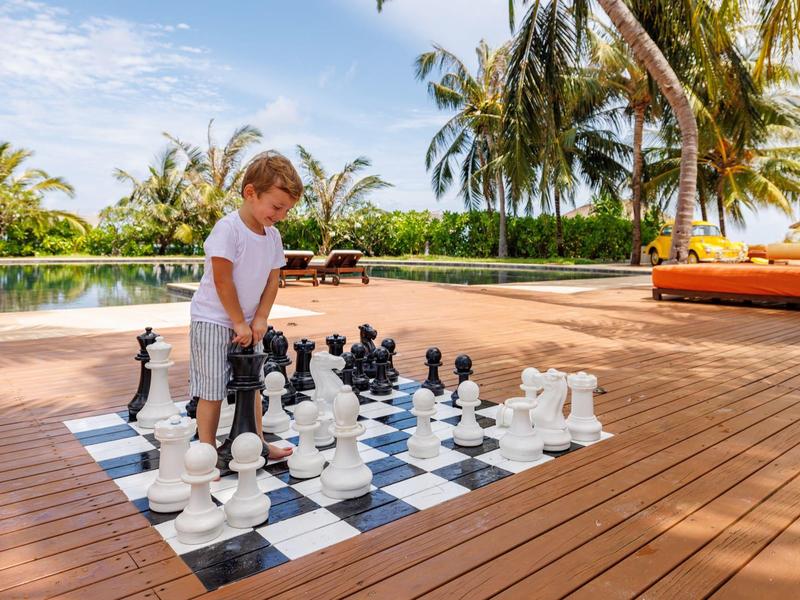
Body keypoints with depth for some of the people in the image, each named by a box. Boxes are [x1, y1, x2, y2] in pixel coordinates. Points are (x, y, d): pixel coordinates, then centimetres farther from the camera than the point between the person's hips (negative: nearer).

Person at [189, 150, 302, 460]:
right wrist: (239, 323, -15)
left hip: (247, 322, 7)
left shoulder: (273, 236, 2)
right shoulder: (227, 229, -21)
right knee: (212, 391, 0)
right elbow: (222, 281, -21)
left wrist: (260, 319, -4)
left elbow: (272, 280, 6)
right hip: (213, 321, -7)